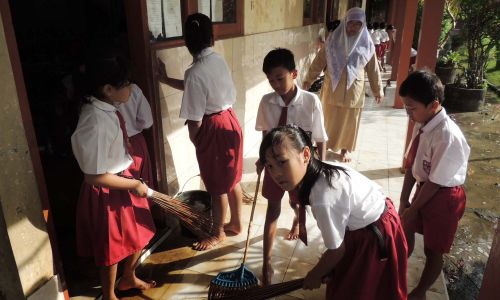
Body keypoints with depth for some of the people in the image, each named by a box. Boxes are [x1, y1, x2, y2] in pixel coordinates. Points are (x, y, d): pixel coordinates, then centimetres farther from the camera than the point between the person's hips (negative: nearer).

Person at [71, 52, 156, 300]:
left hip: (123, 179, 9)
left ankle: (129, 279, 50)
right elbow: (94, 176, -28)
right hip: (107, 193, -9)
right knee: (113, 248, 14)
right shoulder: (96, 123, -31)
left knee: (139, 236, 24)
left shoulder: (106, 107, -2)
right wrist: (134, 184, -17)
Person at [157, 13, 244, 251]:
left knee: (217, 186, 9)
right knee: (232, 180, 21)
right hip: (230, 122, 8)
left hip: (213, 130, -8)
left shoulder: (195, 72, -23)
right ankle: (236, 223, 39)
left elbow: (195, 119, -19)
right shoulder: (219, 60, 2)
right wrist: (166, 80, 22)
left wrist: (193, 140, 2)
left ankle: (218, 233, 29)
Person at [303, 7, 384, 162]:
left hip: (353, 90, 0)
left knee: (348, 121, 10)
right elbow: (319, 60, 2)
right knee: (329, 119, 9)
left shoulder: (366, 44, -3)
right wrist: (308, 79, 3)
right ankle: (323, 146, 28)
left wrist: (378, 90, 7)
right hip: (332, 88, 0)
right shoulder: (333, 39, -4)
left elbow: (373, 69, 4)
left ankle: (345, 149, 30)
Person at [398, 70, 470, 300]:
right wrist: (404, 200, 1)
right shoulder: (422, 125, -7)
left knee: (433, 250, 12)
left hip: (443, 197, -7)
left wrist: (413, 209, -13)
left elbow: (436, 182, -24)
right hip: (424, 188, 8)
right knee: (406, 229, 24)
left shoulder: (448, 136, -31)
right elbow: (411, 164, -1)